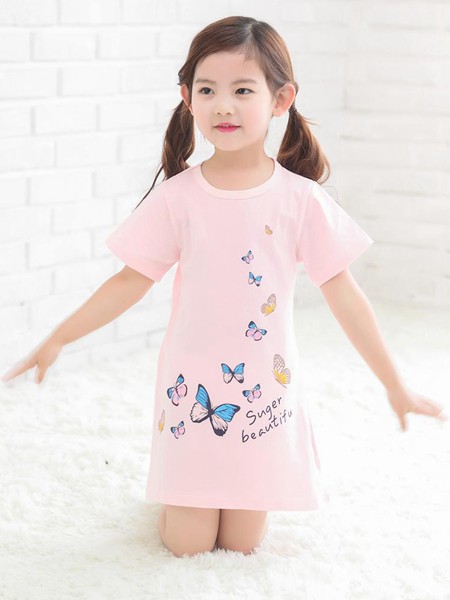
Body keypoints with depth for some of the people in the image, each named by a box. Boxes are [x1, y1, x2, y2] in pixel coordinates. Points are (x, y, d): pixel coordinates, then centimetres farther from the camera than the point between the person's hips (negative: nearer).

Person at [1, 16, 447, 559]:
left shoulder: (300, 199, -8)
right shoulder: (177, 197, -7)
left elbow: (343, 294, -4)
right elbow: (132, 281, -1)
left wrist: (395, 386, -1)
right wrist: (56, 340, -3)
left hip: (263, 392, 0)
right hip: (191, 388, 0)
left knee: (242, 546, 8)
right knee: (186, 547, 5)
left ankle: (240, 495, 41)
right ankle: (180, 495, 37)